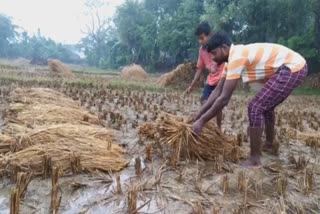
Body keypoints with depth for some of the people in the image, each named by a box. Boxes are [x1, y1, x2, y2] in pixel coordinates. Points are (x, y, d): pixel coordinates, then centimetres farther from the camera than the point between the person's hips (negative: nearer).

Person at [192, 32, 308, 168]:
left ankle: (254, 160, -4)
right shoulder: (233, 57, 9)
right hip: (293, 67, 10)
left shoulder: (236, 57, -21)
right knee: (265, 105, 23)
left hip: (293, 68, -10)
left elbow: (224, 99, -24)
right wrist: (198, 116, 8)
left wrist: (202, 121, -16)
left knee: (255, 107, -12)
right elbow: (218, 92, 9)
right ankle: (269, 145, 41)